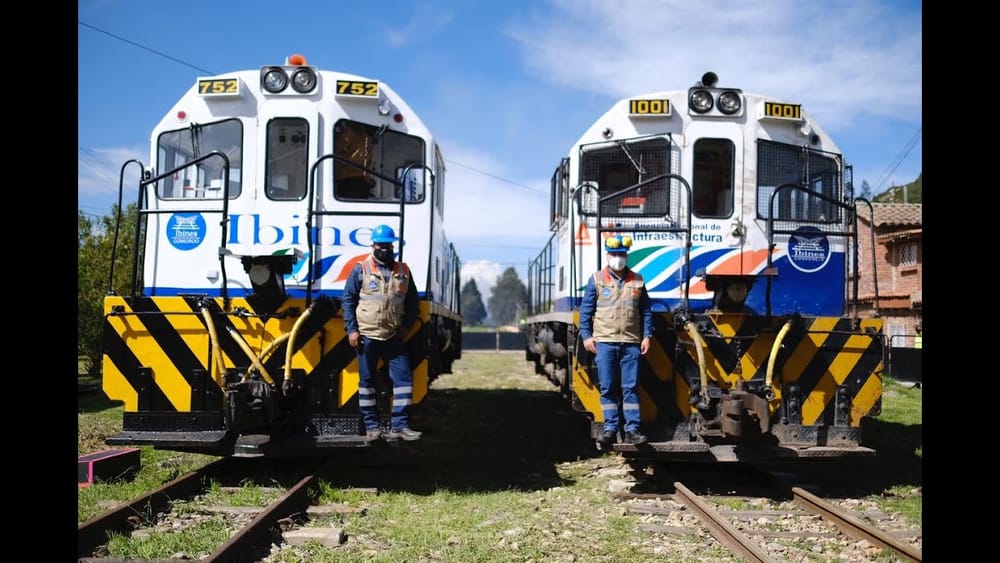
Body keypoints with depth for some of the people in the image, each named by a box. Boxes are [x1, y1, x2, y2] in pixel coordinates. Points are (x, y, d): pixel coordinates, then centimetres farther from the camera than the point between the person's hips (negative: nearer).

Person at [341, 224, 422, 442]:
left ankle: (399, 426, 1)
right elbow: (348, 300, 1)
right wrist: (351, 330, -6)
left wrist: (405, 326, 2)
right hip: (366, 336, -2)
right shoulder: (361, 270, 2)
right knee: (367, 380, 4)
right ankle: (372, 426, 13)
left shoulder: (403, 271, 10)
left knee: (404, 377, -4)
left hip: (394, 337, 2)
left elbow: (412, 302, 15)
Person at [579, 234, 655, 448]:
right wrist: (586, 336, -3)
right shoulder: (597, 279, 4)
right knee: (607, 388, 2)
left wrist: (646, 336, 4)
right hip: (604, 342, -1)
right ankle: (610, 429, 8)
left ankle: (632, 430, 4)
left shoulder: (637, 281, 10)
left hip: (631, 343, 1)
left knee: (630, 388, 1)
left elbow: (646, 311, 13)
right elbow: (585, 310, 4)